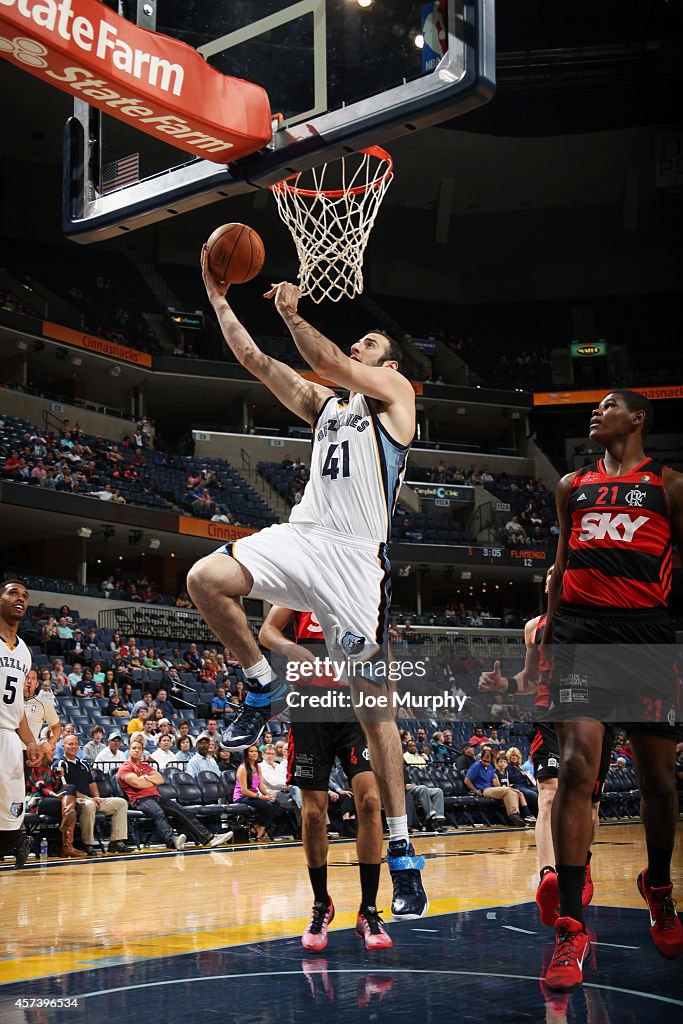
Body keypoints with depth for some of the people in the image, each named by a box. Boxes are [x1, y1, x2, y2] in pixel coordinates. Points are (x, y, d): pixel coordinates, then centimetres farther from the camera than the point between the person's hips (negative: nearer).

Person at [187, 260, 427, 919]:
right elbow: (255, 360, 20)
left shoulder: (394, 393, 8)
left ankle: (401, 853, 3)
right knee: (205, 579, -22)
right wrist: (217, 297, 16)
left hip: (355, 556, -5)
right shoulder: (324, 404, 25)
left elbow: (331, 363, -9)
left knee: (372, 703, -5)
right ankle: (262, 687, 2)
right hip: (300, 536, 6)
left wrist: (294, 314, -5)